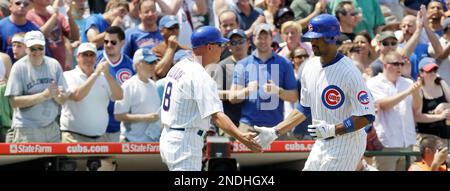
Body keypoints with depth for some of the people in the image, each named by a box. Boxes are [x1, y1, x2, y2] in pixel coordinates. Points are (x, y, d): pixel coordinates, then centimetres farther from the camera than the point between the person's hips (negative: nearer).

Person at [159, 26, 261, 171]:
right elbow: (216, 115, -30)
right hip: (185, 144, -10)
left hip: (169, 137, 10)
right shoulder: (200, 76, -20)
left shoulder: (178, 67, 10)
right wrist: (241, 137, -41)